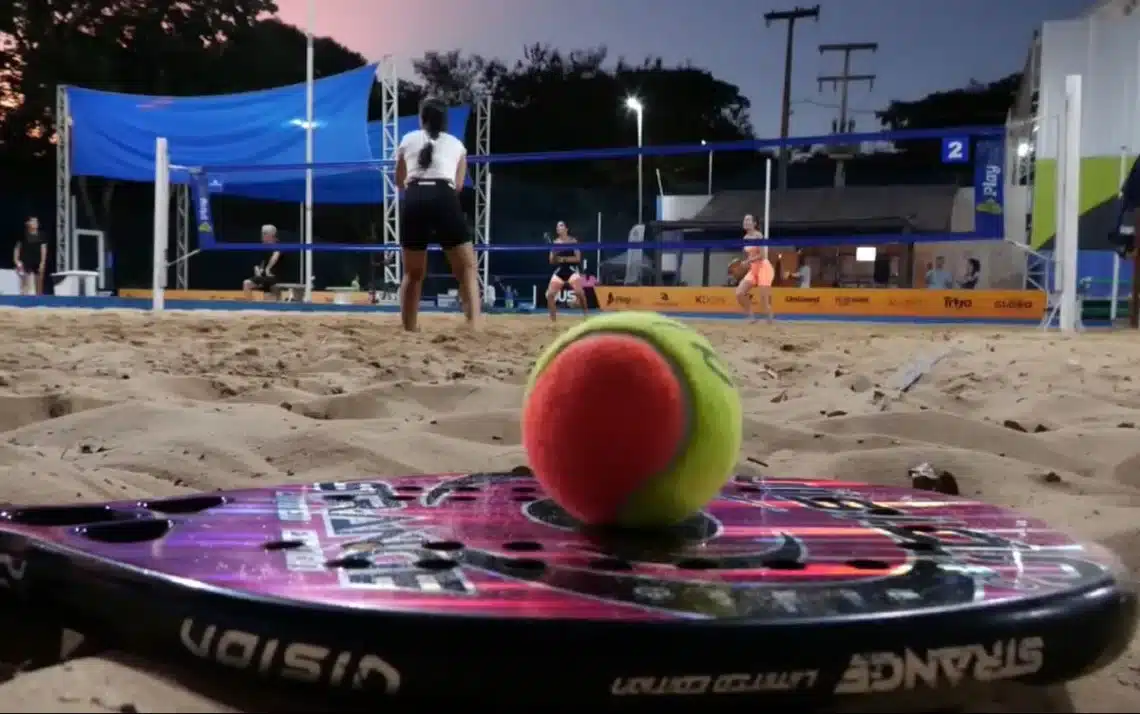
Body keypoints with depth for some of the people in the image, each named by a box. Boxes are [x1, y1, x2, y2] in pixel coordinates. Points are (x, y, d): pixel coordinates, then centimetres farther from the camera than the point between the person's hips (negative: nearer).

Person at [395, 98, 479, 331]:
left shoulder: (408, 139, 23)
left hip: (413, 199, 1)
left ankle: (409, 330, 12)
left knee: (412, 273, 14)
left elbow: (399, 180, 34)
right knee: (466, 269, 3)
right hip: (444, 199, -1)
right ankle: (473, 327, -14)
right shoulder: (456, 143, 22)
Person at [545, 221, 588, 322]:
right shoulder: (555, 243, 7)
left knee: (579, 292, -23)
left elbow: (578, 258, -7)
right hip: (559, 271, 4)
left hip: (572, 270, -4)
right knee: (550, 294, -6)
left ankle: (587, 316, -7)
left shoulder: (573, 241, -1)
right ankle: (553, 320, 6)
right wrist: (554, 255, -12)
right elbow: (552, 262, 8)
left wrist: (564, 259, -15)